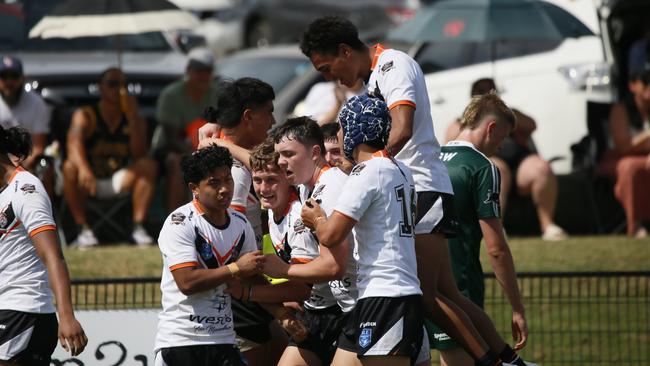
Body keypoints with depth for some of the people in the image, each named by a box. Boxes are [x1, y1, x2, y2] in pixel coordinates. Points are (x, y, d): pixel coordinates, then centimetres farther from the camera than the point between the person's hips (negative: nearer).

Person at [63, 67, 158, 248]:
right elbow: (74, 145, -28)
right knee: (70, 168, -32)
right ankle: (83, 229, -32)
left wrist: (132, 116, -20)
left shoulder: (135, 120, 3)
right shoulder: (84, 116, -6)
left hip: (120, 181, 2)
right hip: (91, 179, -2)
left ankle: (138, 228, -28)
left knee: (148, 165, -22)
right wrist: (83, 168, -50)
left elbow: (139, 155, -15)